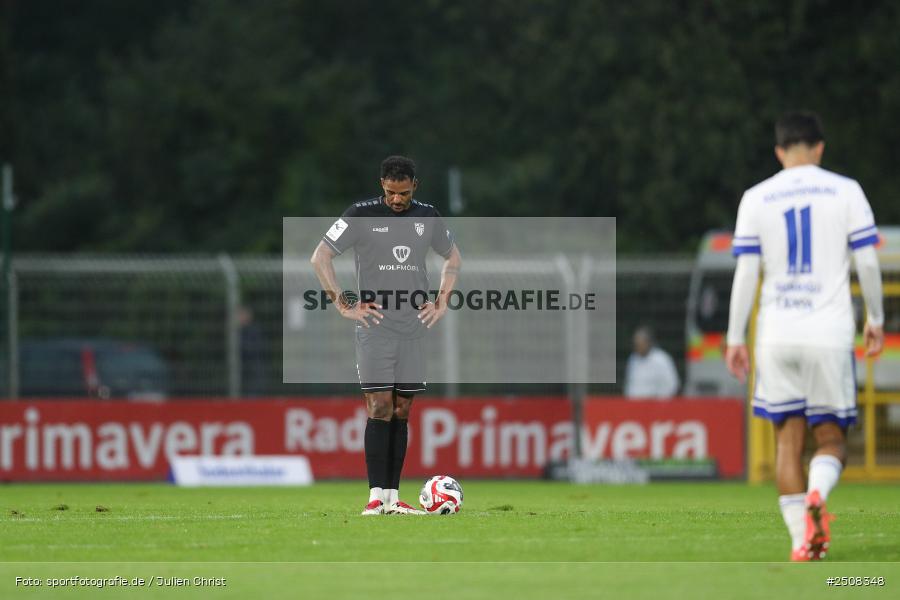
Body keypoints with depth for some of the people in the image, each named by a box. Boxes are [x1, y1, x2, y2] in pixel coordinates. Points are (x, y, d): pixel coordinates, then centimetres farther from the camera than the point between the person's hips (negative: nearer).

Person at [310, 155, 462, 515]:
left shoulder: (428, 217, 9)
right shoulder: (361, 215, -3)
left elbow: (453, 258, 25)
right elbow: (320, 257, -3)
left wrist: (442, 302, 13)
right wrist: (343, 305, -7)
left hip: (413, 330, 4)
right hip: (374, 327, -4)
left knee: (401, 413, 4)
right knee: (380, 409, -11)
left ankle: (392, 497, 7)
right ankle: (376, 496, -12)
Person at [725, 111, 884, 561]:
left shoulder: (757, 198, 5)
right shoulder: (845, 191, 2)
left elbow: (746, 272, 1)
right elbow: (867, 262, 0)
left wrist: (735, 338, 5)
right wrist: (875, 319, 13)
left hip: (776, 335, 1)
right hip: (830, 334, -1)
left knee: (788, 440, 9)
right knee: (831, 440, 7)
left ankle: (802, 541, 0)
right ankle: (816, 496, -25)